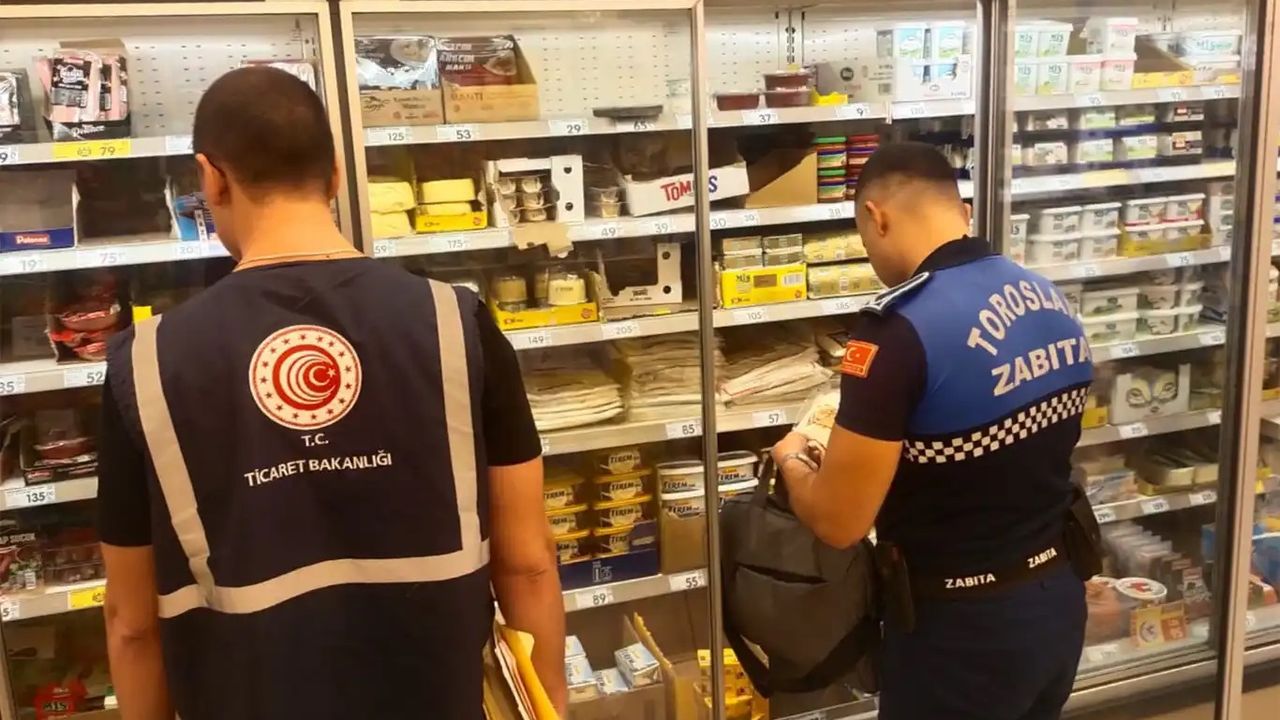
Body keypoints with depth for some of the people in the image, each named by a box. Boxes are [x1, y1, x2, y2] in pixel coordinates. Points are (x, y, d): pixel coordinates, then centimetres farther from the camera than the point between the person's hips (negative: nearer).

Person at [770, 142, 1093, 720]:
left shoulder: (899, 328, -24)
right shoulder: (1053, 301, 1)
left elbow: (837, 521, -21)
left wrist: (792, 460, 0)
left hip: (963, 627, -7)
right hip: (1058, 600, 7)